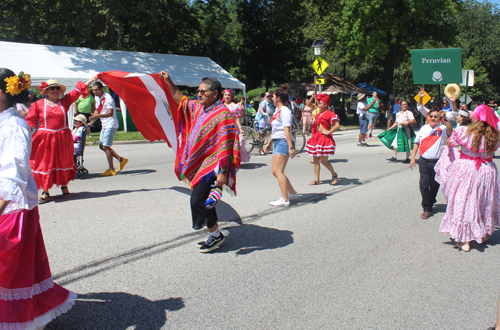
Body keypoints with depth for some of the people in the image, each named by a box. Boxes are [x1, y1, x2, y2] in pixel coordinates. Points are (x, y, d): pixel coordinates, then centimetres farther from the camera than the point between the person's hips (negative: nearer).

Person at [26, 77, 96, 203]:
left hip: (63, 138, 2)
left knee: (63, 162, 11)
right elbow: (30, 121, -1)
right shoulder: (38, 104, 0)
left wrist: (92, 79, 6)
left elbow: (78, 90, 7)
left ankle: (64, 186, 30)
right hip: (44, 139, -2)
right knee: (45, 163, 1)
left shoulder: (65, 101, 6)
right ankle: (45, 192, 10)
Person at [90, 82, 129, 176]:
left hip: (111, 125, -10)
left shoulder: (108, 98, -16)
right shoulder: (97, 98, 12)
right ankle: (121, 159, 18)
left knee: (106, 146, -10)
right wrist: (92, 120, 11)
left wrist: (98, 115, -39)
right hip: (104, 125, 10)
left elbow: (110, 113, -26)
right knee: (102, 146, 10)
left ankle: (111, 169, -1)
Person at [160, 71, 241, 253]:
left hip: (211, 168, -9)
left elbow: (226, 146, -22)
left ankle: (216, 235, 9)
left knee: (198, 201, -9)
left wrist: (223, 172, -27)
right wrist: (169, 81, 21)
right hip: (199, 166, 9)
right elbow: (181, 100, 29)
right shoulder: (198, 108, 9)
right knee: (204, 201, 14)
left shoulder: (222, 114, -17)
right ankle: (215, 235, 28)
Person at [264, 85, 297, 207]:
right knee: (275, 171, 10)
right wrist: (269, 143, 30)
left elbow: (287, 130, -20)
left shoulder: (285, 111, -12)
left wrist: (291, 147, -24)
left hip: (283, 142, -10)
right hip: (277, 142, 10)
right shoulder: (277, 111, 18)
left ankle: (285, 199, -9)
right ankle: (292, 192, 22)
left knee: (278, 171, -12)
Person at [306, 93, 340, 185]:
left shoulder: (330, 114, -12)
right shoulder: (318, 114, 14)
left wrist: (328, 132, -18)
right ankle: (316, 180, 14)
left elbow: (337, 125, -21)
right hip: (316, 138, 9)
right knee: (315, 160, 7)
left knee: (324, 161, -4)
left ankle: (334, 174, 20)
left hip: (325, 139, -8)